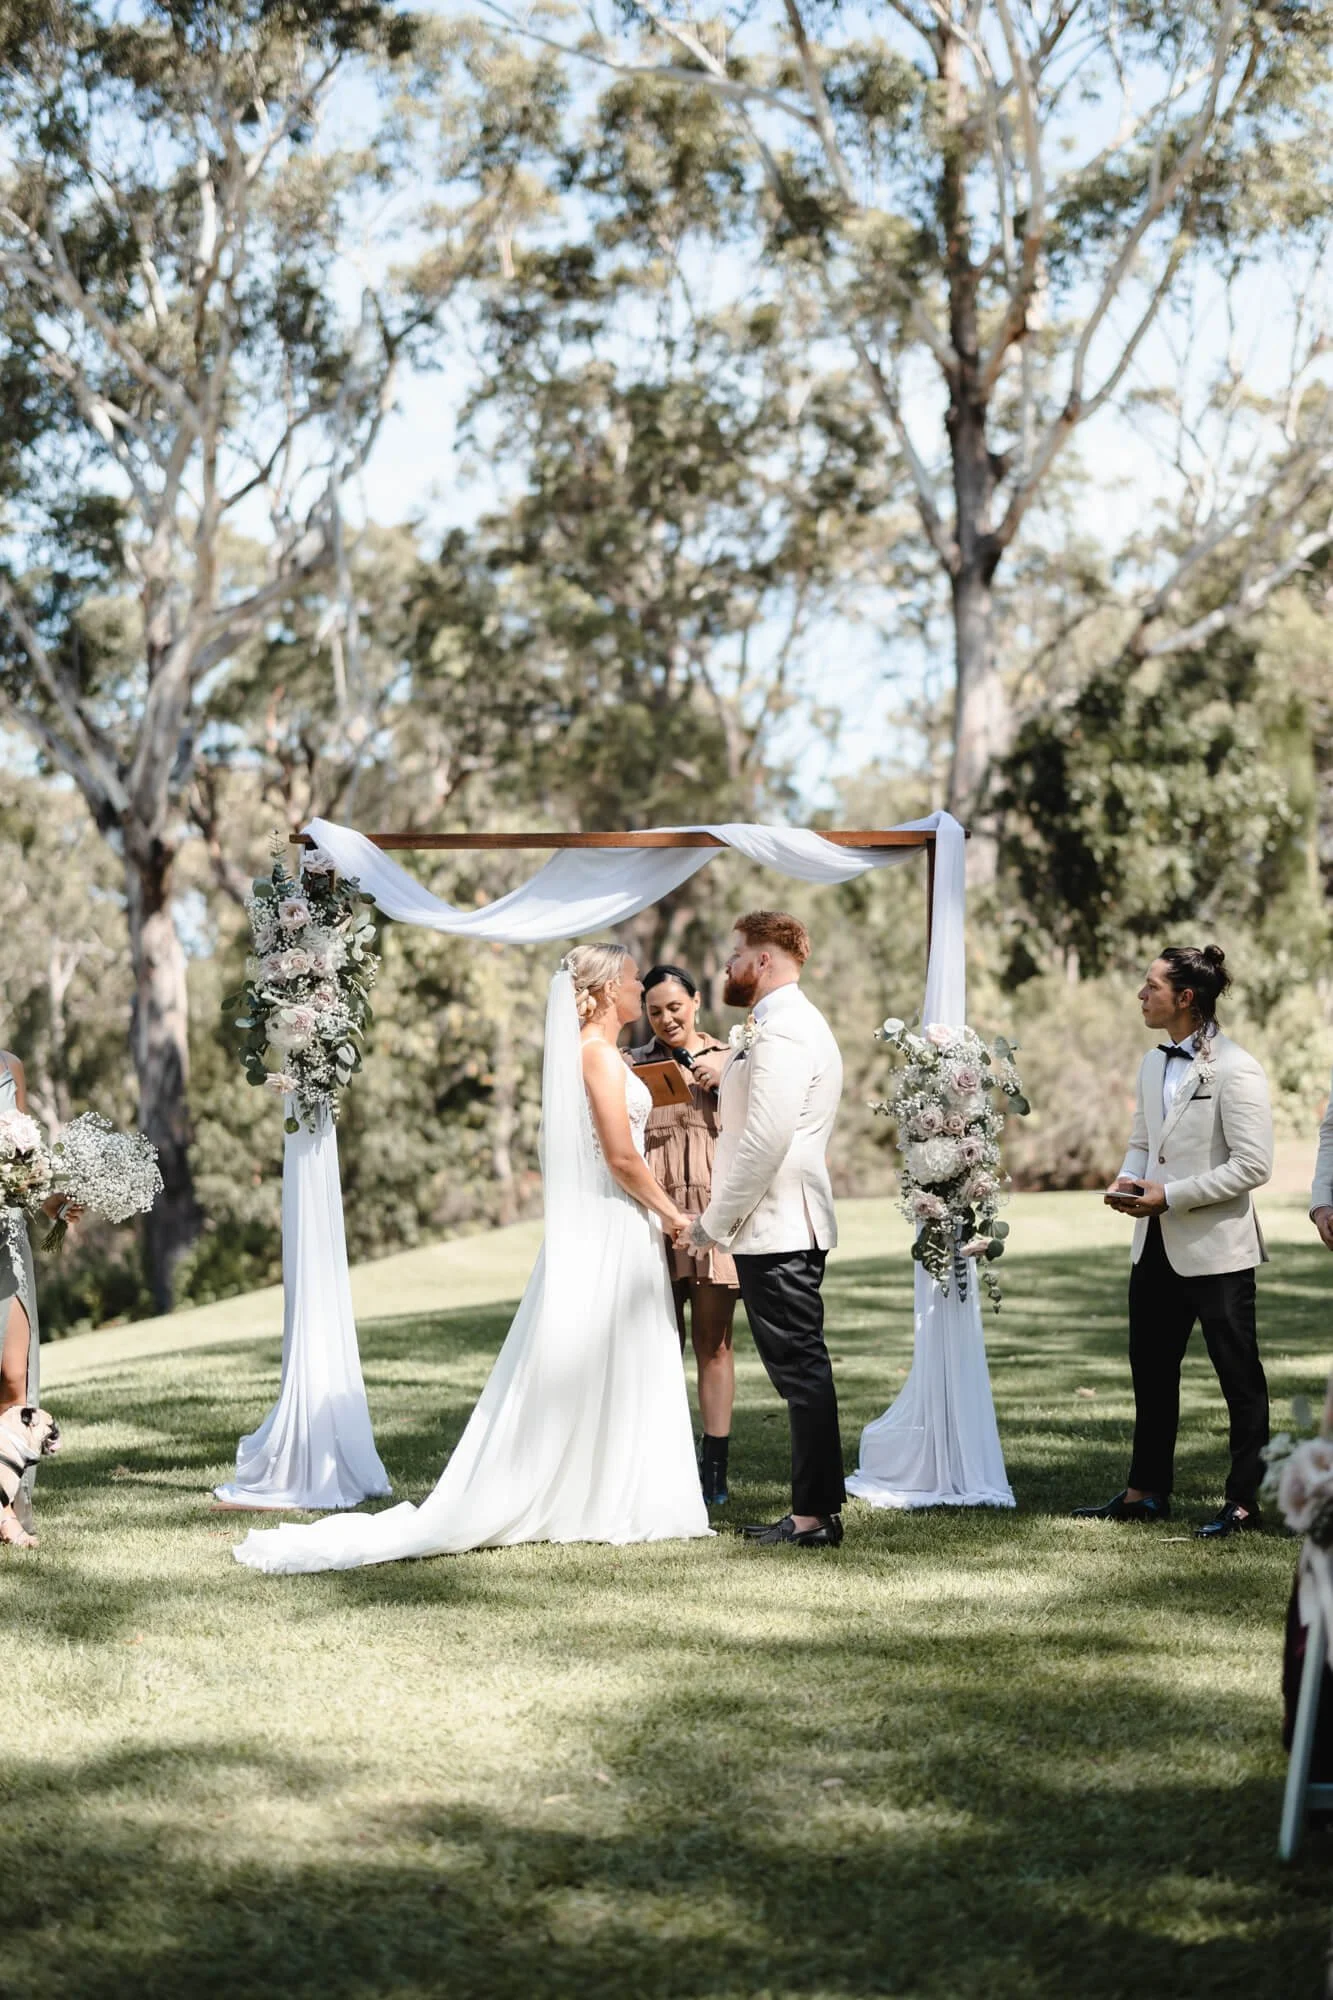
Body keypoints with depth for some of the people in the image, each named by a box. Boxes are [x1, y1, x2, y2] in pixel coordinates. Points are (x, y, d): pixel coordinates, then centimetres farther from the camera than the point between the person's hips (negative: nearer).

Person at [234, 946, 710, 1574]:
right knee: (600, 1373, -4)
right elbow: (622, 1157, -19)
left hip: (596, 1231, 9)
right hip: (608, 1232, -9)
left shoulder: (590, 1052, 14)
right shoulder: (599, 1053, -15)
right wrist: (673, 1215, -9)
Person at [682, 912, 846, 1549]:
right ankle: (815, 1507, 16)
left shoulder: (781, 1030, -16)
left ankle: (815, 1514, -4)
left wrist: (711, 1224, -17)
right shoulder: (797, 1022, 19)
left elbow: (765, 1141, -23)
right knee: (802, 1369, 12)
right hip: (788, 1227, 11)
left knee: (799, 1369, -7)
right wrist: (729, 1072, 30)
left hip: (775, 1231, -11)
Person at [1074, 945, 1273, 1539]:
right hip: (1157, 1244, 8)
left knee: (1238, 1374, 3)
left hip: (1215, 1246, -8)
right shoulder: (1153, 1065, 10)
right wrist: (1127, 1180, -1)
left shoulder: (1234, 1070, -15)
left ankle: (1244, 1500, 11)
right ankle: (1146, 1492, 26)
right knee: (1150, 1368, 15)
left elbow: (1253, 1165, -18)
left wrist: (1171, 1196, -20)